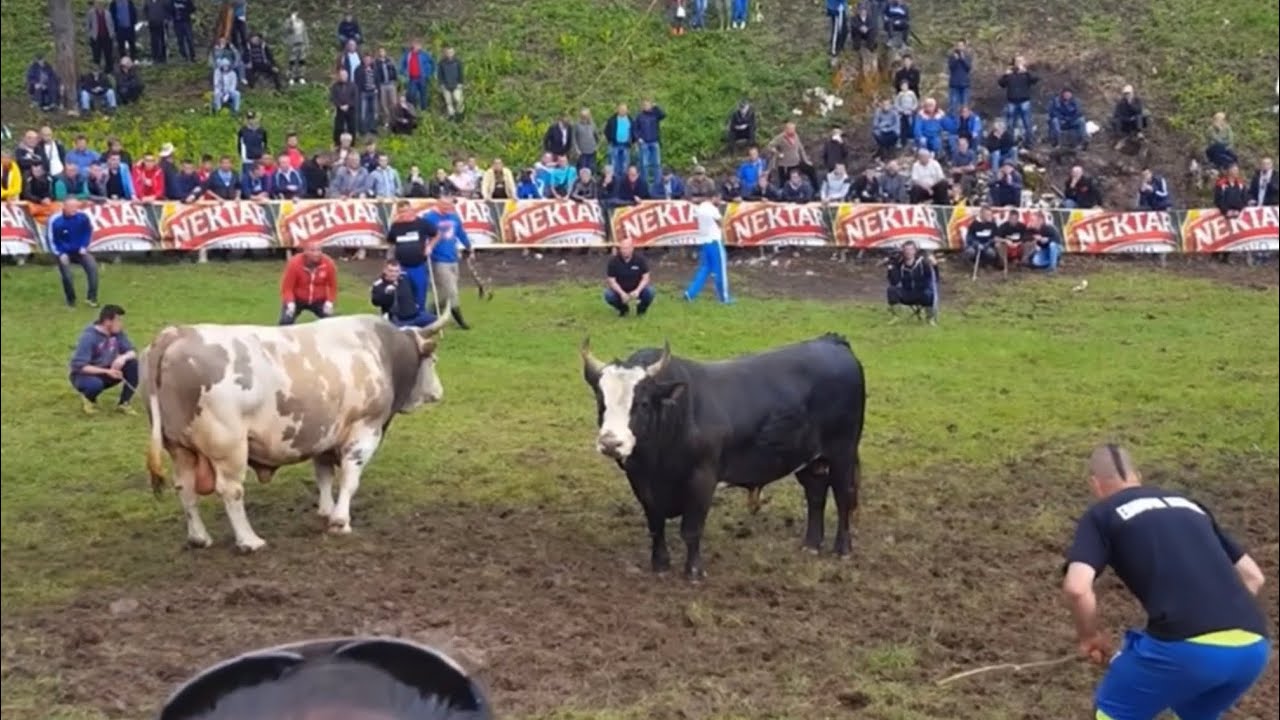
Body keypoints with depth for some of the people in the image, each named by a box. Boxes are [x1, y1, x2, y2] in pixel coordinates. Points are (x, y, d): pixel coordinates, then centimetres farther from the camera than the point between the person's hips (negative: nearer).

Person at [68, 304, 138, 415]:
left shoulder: (117, 333, -8)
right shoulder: (88, 337, -26)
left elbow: (132, 352, -5)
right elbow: (79, 366, -30)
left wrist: (123, 357, -29)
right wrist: (106, 371, -36)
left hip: (106, 372, 6)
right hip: (83, 375, -6)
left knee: (134, 364, -17)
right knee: (95, 384, -41)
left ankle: (124, 403, -4)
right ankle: (88, 398, -2)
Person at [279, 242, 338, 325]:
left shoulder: (328, 263, -19)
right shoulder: (294, 263, -25)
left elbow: (332, 285, -2)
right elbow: (287, 287, -18)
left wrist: (329, 302, -13)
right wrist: (290, 303, -34)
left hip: (319, 301, 2)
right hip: (296, 300, -2)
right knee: (286, 322, -19)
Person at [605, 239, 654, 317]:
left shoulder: (640, 259, -15)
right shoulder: (613, 261, -16)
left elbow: (645, 278, -12)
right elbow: (611, 280, -14)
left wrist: (637, 291, -30)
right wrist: (622, 293, -30)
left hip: (637, 289, 0)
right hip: (620, 289, 0)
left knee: (649, 292, -30)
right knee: (608, 295, -29)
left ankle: (641, 309, 6)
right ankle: (623, 309, 6)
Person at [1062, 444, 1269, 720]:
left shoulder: (1101, 514, 12)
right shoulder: (1188, 504, 29)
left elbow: (1076, 588, -5)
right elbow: (1253, 577, 29)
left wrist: (1089, 636, 13)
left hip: (1185, 646, -6)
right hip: (1251, 647, 6)